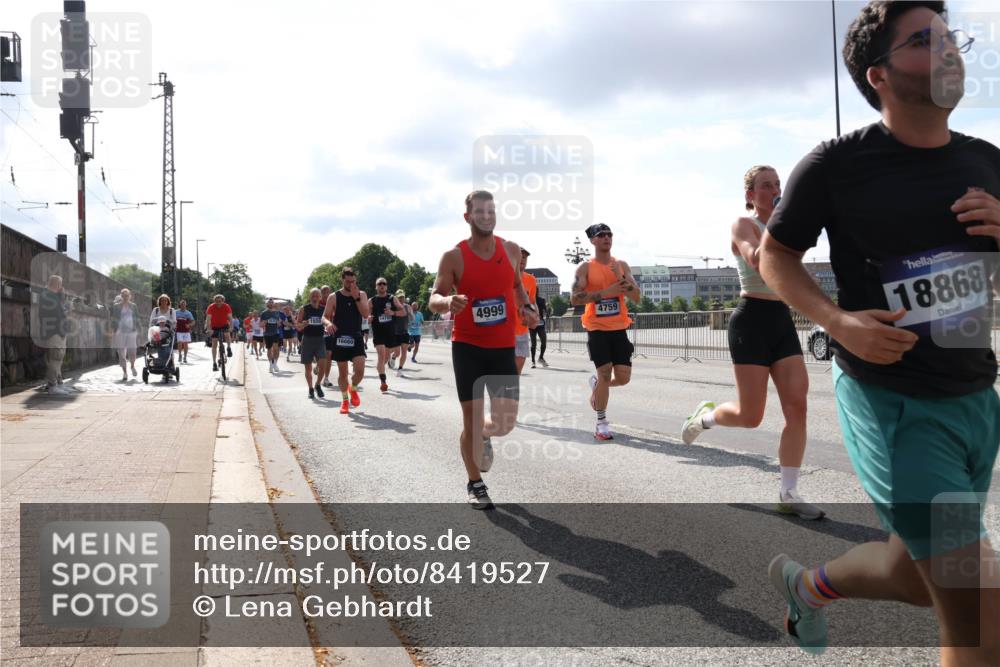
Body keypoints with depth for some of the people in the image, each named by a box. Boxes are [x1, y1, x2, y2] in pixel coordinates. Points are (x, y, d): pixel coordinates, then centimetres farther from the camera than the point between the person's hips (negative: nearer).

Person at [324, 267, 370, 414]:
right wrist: (328, 324, -22)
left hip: (356, 338, 0)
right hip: (340, 338, 0)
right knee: (342, 373, 6)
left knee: (360, 371, -13)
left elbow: (366, 314, -9)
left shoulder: (361, 295, 3)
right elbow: (325, 316, 1)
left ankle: (353, 389, 19)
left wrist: (356, 298, -18)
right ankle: (344, 400, 24)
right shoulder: (334, 297, 0)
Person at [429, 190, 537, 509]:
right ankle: (475, 485, 21)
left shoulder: (511, 250, 3)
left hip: (503, 347, 3)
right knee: (471, 420, 1)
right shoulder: (454, 257, -8)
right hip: (467, 347, -3)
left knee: (506, 422, 1)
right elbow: (434, 300, -8)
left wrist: (527, 307, 2)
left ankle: (484, 435, 39)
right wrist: (448, 302, -31)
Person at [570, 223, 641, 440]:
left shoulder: (622, 266, 7)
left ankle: (597, 383, 33)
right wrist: (605, 292, -20)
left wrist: (622, 279, -16)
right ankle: (601, 422, 6)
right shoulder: (585, 268, -3)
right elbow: (575, 298, -13)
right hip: (597, 329, -3)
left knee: (623, 378, 0)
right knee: (605, 373, -9)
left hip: (619, 328, 4)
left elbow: (637, 297, 0)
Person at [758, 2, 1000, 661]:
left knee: (916, 576, 21)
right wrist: (839, 321, -17)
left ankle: (808, 583, 50)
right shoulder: (838, 165, -11)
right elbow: (775, 254, -1)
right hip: (890, 402, -6)